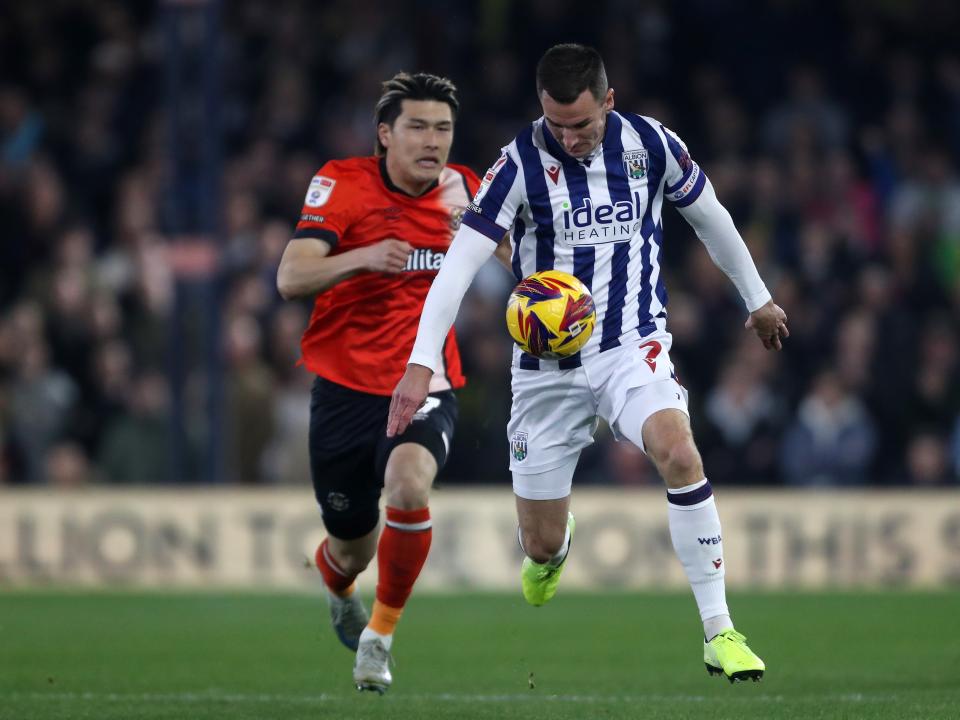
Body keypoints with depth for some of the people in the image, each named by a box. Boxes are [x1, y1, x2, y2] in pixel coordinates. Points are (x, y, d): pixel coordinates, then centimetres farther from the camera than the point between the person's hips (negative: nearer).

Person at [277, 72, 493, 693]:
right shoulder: (343, 183, -9)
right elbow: (290, 279, -20)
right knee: (352, 547, 9)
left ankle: (381, 633, -12)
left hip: (424, 387, 1)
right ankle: (337, 584, 50)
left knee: (408, 483, -32)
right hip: (346, 387, -1)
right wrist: (364, 257, -37)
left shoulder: (463, 190, 0)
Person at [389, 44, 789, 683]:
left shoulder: (651, 145, -5)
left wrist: (758, 300, 24)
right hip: (548, 364, 0)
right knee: (542, 545, 3)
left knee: (679, 452, -31)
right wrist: (422, 362, -25)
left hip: (633, 345, 0)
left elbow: (710, 217, 13)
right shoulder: (520, 164, -11)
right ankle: (551, 553, 46)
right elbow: (460, 262, -15)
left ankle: (720, 633, -24)